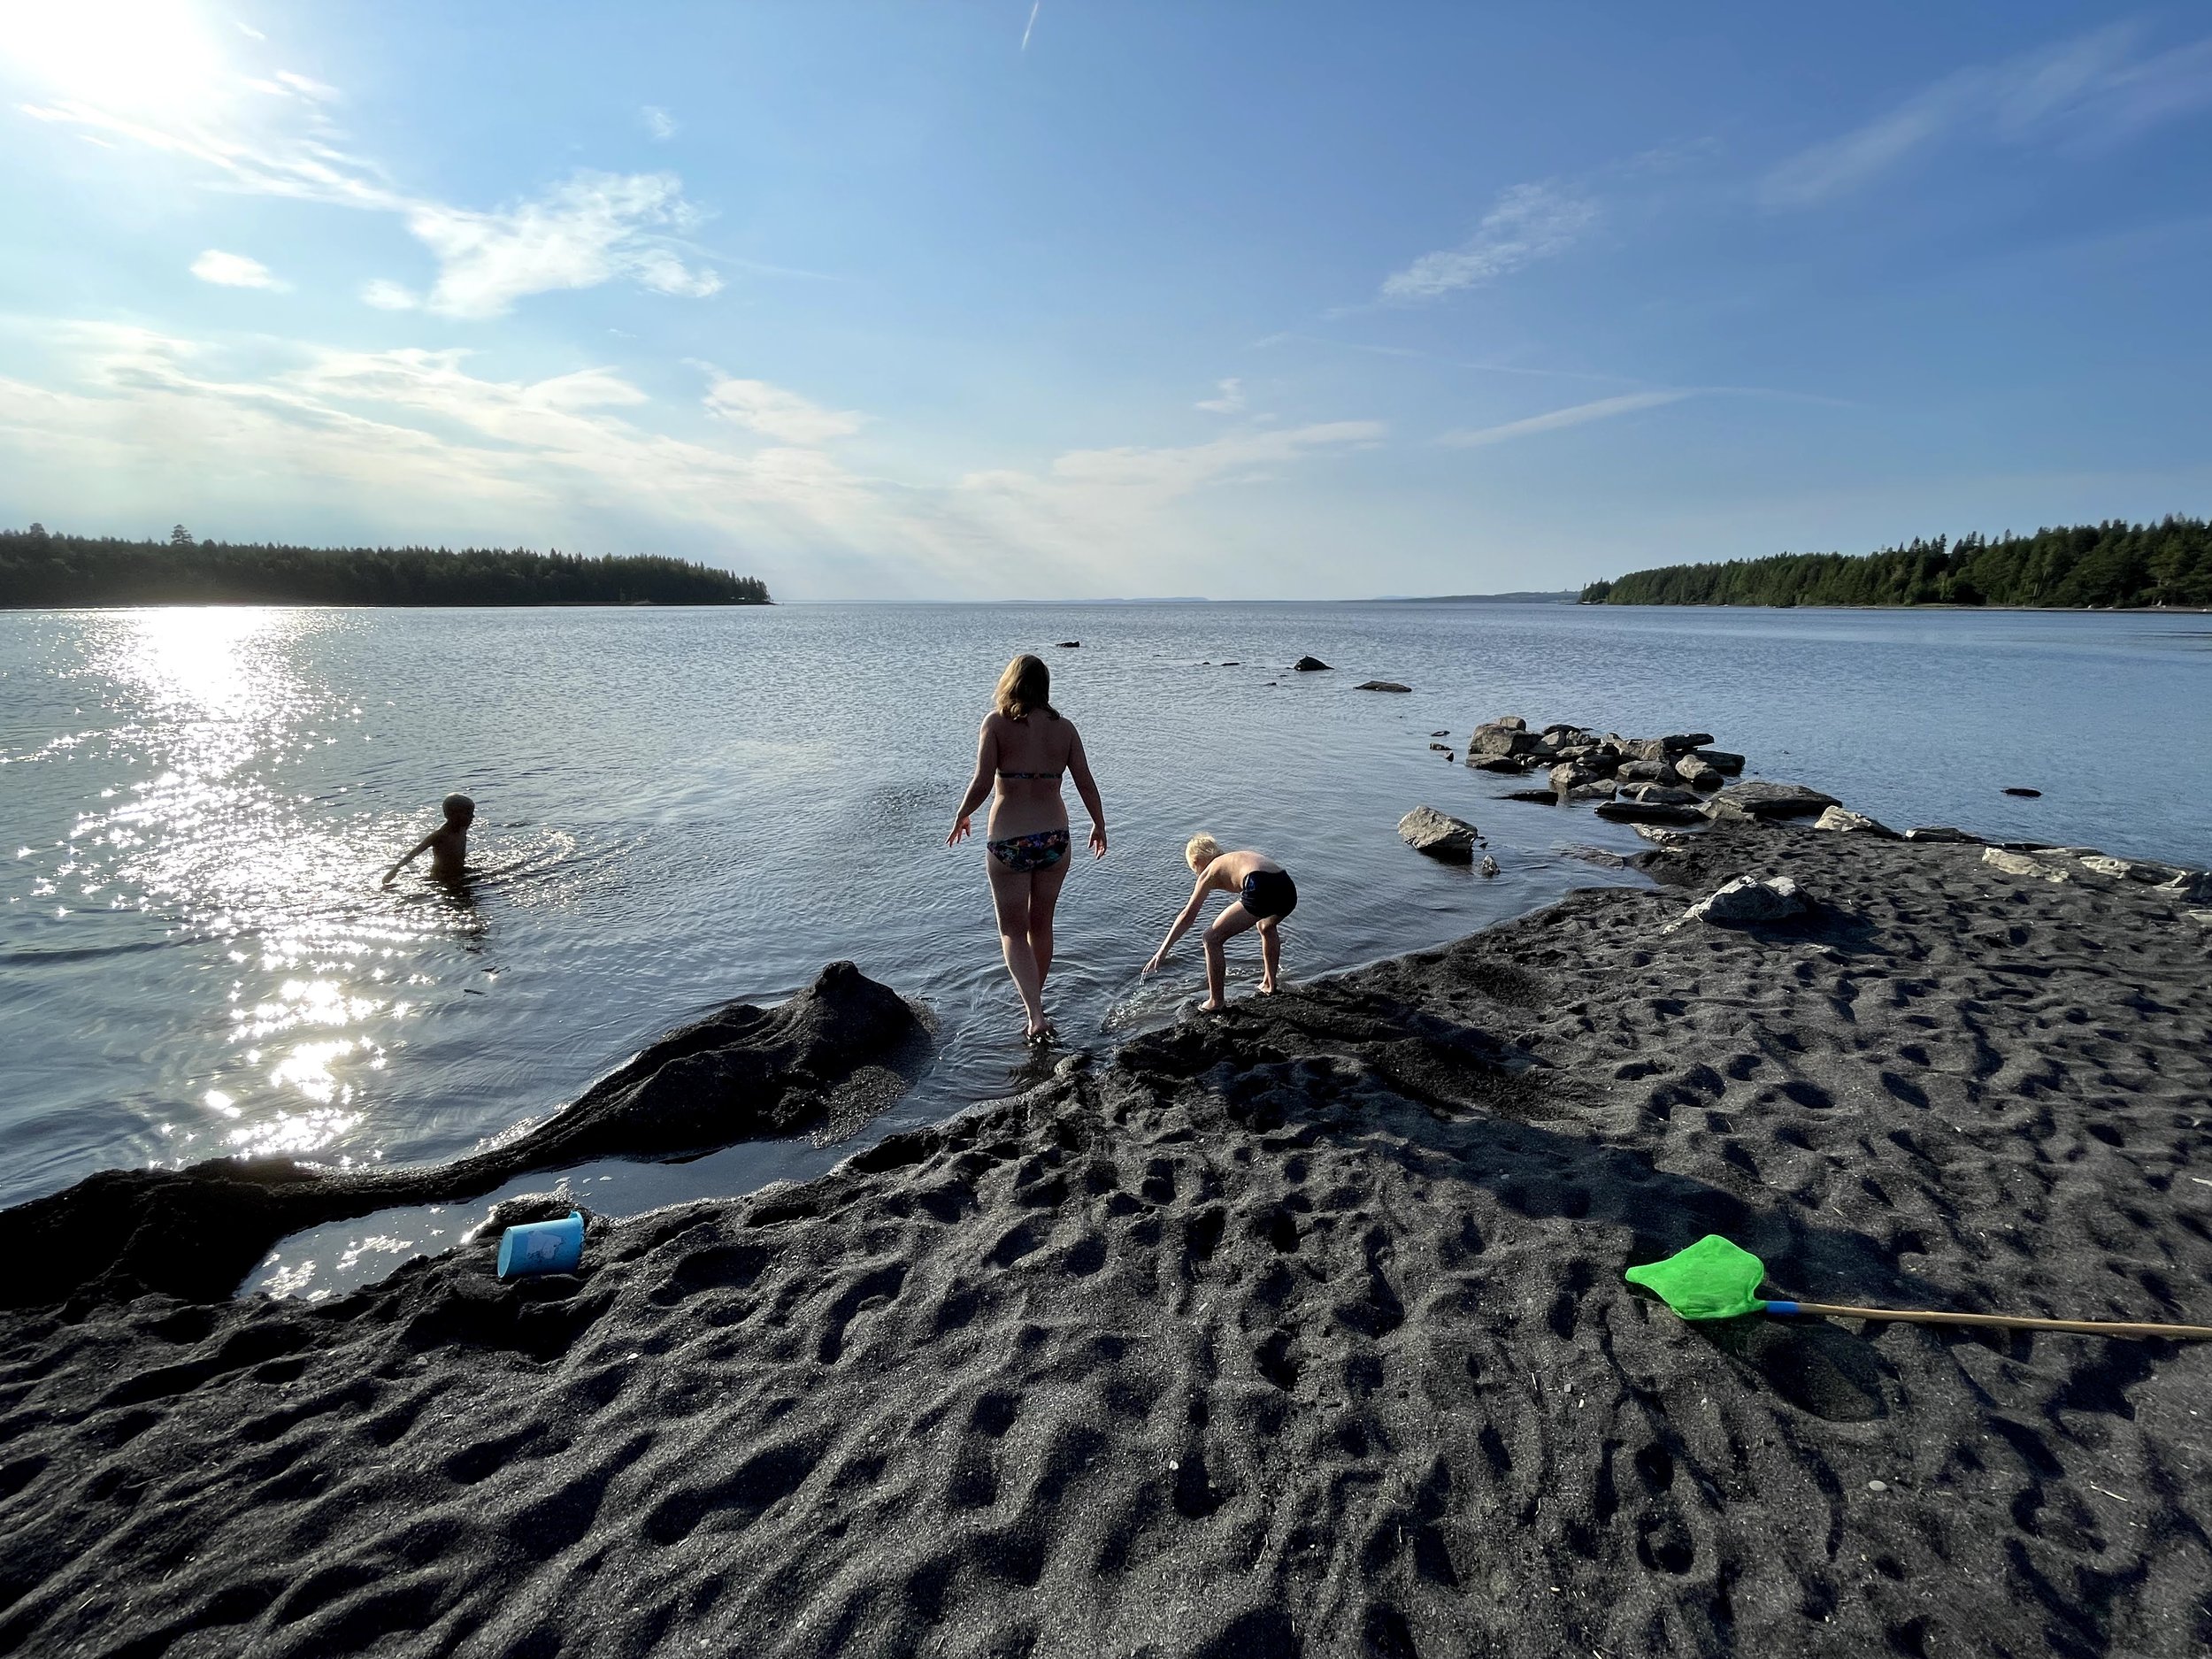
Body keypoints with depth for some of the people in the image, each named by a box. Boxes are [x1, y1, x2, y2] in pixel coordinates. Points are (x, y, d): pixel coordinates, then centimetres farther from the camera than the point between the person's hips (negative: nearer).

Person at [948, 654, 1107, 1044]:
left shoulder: (996, 723, -7)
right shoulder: (1064, 728, 1)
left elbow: (982, 783, -14)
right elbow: (1086, 784, 3)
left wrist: (962, 816, 5)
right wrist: (1099, 825, 19)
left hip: (1008, 840, -3)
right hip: (1054, 837, 3)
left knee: (1012, 931, 9)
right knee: (1041, 925, 21)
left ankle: (1035, 1015, -7)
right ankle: (1035, 1001, 38)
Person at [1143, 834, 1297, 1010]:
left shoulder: (1210, 871, 18)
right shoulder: (1239, 858, 36)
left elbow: (1188, 916, 16)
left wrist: (1163, 950, 19)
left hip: (1261, 890, -7)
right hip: (1289, 889, 8)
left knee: (1212, 939, 8)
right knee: (1266, 926, 40)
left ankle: (1216, 1001, 16)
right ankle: (1270, 984, 49)